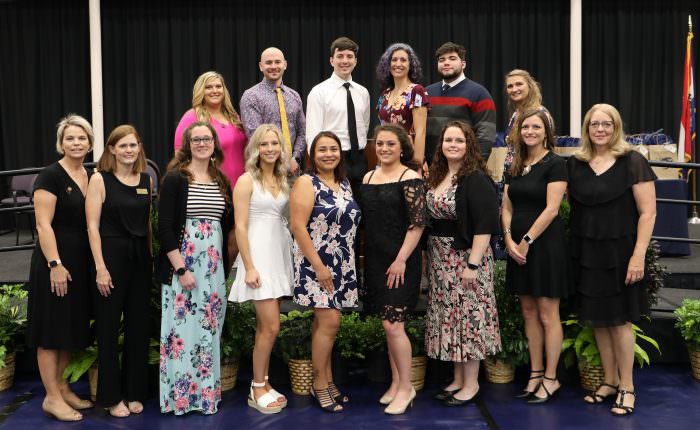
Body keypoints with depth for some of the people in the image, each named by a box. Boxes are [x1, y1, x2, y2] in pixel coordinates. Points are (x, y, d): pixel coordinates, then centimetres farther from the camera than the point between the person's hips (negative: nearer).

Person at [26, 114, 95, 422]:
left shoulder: (90, 176, 10)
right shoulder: (51, 175, -11)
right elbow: (43, 224, -15)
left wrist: (95, 264, 11)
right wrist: (55, 264, -21)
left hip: (81, 263, 7)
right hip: (55, 262, -7)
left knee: (72, 328, 14)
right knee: (51, 330, 0)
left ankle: (62, 388, 26)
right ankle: (52, 397, 8)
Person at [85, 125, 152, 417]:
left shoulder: (146, 180, 9)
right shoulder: (100, 179, -4)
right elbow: (93, 226, -8)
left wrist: (152, 258, 6)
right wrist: (100, 267, -14)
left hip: (140, 258, 5)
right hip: (111, 256, -4)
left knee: (138, 326, 9)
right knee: (109, 328, 4)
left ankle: (134, 392, 22)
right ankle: (111, 396, 16)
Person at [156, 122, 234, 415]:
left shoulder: (221, 181, 11)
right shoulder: (175, 178, -6)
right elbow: (165, 228, -11)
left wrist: (225, 263, 10)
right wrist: (181, 269, -16)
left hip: (214, 267, 5)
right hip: (182, 264, -5)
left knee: (209, 330, 9)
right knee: (183, 328, -2)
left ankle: (206, 392, 20)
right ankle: (180, 395, 9)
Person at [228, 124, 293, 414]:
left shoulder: (283, 180, 11)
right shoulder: (247, 180, -7)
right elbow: (240, 227, -11)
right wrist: (249, 267, -16)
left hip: (281, 253, 6)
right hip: (259, 253, -6)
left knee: (265, 326, 12)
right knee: (271, 326, -8)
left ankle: (262, 384, 21)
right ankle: (257, 389, 6)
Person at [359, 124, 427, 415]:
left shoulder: (410, 178, -7)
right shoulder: (368, 178, 12)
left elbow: (418, 223, -13)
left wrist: (401, 259, -17)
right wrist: (363, 257, 12)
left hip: (401, 261, -6)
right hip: (375, 260, 6)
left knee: (393, 324, -8)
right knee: (387, 324, 12)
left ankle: (406, 387, 7)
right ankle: (396, 382, 24)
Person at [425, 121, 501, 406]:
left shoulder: (476, 179, -13)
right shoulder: (437, 177, 10)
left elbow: (484, 224, -18)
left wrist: (473, 264, -22)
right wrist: (430, 257, 9)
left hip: (466, 256, -8)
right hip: (440, 258, 8)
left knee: (467, 316, 0)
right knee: (449, 317, 13)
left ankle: (471, 383, 13)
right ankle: (458, 379, 25)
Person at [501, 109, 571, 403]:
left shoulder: (555, 164, -7)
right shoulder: (515, 167, 12)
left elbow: (551, 209, -14)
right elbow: (507, 208, 9)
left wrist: (527, 241, -14)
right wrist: (509, 240, -6)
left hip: (545, 244, -6)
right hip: (518, 246, 6)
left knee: (547, 313, -1)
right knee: (528, 312, 10)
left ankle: (550, 378, 9)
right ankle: (536, 373, 20)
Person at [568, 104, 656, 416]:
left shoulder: (632, 162, -6)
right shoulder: (575, 165, 6)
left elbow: (647, 212, -8)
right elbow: (568, 206, 11)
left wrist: (638, 255, -15)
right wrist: (570, 249, 0)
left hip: (619, 253, -4)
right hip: (586, 254, 4)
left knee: (619, 320, 3)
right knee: (597, 320, 10)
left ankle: (626, 387, 18)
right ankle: (610, 382, 25)